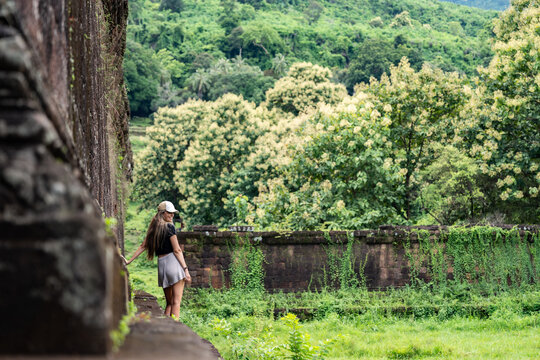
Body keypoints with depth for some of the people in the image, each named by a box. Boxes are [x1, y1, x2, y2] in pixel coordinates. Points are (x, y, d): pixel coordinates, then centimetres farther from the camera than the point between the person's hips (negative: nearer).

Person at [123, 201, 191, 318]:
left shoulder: (153, 228, 14)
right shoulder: (169, 227, -5)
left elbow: (143, 246, 18)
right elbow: (177, 250, -9)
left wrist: (129, 261, 26)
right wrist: (185, 269, -9)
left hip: (161, 265, 7)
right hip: (173, 262, -7)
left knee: (169, 302, 13)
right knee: (176, 302, -7)